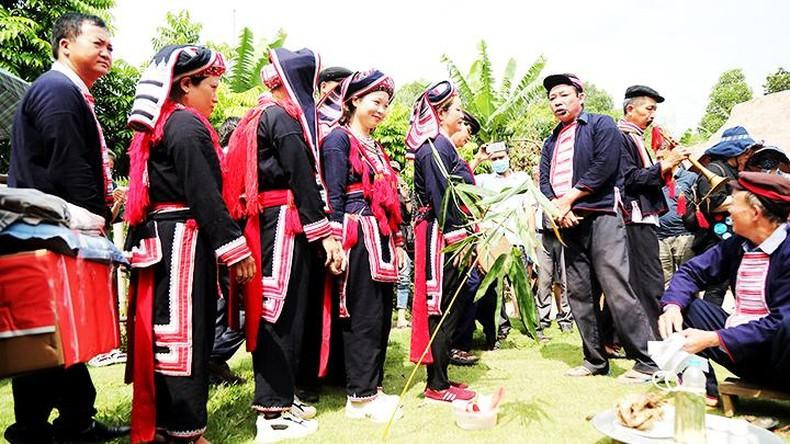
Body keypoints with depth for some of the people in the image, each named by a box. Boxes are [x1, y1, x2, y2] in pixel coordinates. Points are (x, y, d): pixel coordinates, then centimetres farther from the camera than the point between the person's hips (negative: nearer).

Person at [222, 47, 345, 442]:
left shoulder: (261, 115, 18)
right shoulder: (282, 117, -9)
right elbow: (302, 179, -16)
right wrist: (325, 234, -15)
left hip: (266, 221, 9)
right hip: (285, 221, -9)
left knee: (274, 310, 13)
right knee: (282, 311, -5)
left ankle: (277, 396, 24)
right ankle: (273, 412, 2)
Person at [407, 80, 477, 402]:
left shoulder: (443, 146, 18)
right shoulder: (435, 148, -13)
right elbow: (442, 199, -20)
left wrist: (463, 239, 19)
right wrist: (456, 240, -20)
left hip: (446, 236, 10)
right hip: (442, 237, -10)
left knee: (450, 305, 13)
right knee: (443, 307, -4)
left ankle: (440, 376, 23)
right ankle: (437, 385, 7)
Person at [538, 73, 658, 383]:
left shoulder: (601, 125, 4)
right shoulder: (552, 141, 22)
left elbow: (604, 166, -11)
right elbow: (544, 181, 12)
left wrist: (569, 198, -10)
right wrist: (558, 207, -8)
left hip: (601, 216, -7)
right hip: (568, 223, 7)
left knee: (616, 289, -12)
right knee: (579, 294, 6)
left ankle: (647, 361, -4)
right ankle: (595, 360, 15)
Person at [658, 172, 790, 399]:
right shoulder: (736, 244, 4)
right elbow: (691, 271, 6)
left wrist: (712, 339, -25)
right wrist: (673, 305, -15)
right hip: (740, 351, 7)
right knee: (682, 303, -1)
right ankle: (702, 388, -5)